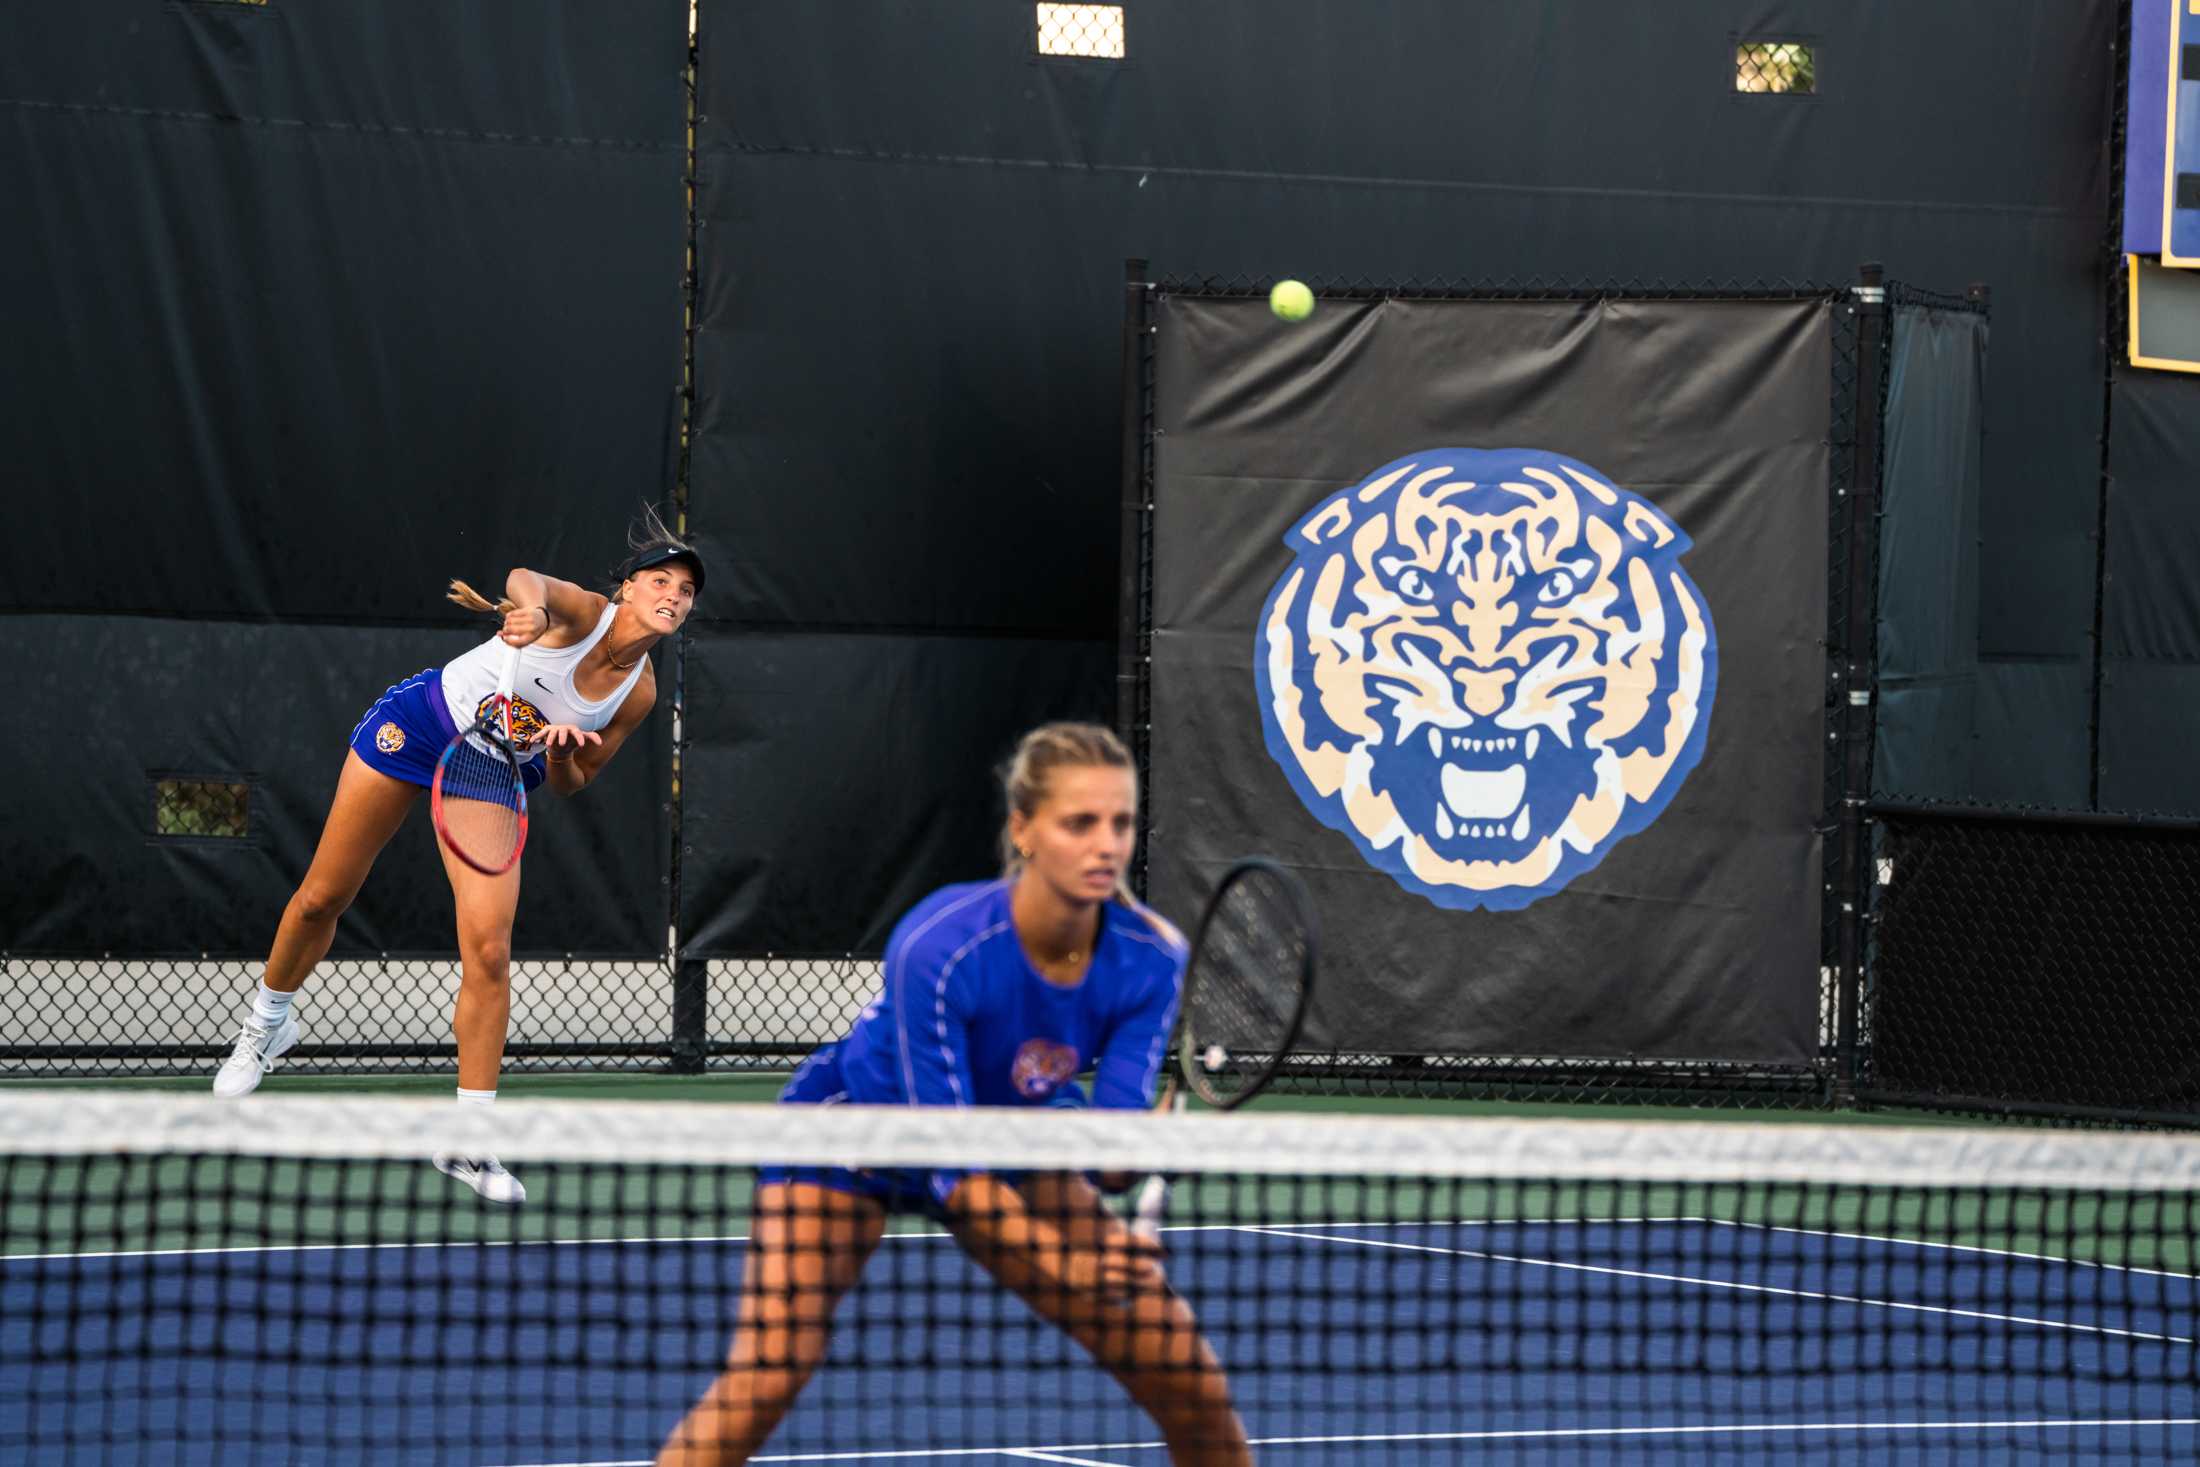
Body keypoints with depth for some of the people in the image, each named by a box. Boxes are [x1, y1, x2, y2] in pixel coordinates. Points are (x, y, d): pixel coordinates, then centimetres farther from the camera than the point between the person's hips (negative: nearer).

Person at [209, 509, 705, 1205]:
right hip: (419, 723, -3)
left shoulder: (638, 694, -11)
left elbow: (573, 783, -1)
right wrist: (529, 605, -72)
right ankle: (268, 1021, 37)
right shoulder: (582, 612, -23)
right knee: (322, 899, 7)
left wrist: (562, 753, -24)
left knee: (489, 952, -12)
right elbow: (530, 580, -48)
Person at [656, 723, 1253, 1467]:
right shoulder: (939, 951, -35)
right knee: (763, 1381, -24)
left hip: (1006, 1138, 5)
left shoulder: (1148, 959, -21)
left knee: (1183, 1370, -5)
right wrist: (1072, 1268, -45)